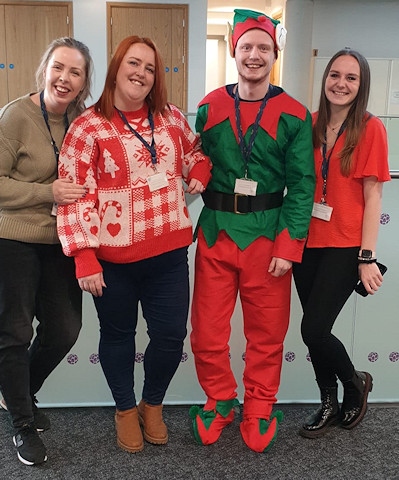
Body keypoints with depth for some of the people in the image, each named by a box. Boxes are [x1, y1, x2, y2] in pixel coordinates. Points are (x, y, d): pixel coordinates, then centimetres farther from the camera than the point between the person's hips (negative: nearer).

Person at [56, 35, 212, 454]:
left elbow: (194, 152, 24)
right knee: (118, 335, 14)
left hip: (168, 254, 3)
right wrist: (85, 258, -16)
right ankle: (125, 409, 39)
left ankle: (152, 404, 37)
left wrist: (199, 174, 2)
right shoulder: (88, 128, -8)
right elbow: (75, 196, -11)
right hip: (113, 258, -3)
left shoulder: (171, 118, 5)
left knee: (170, 334, 8)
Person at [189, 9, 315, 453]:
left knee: (266, 333, 10)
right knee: (207, 330, 7)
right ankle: (219, 400, 31)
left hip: (268, 235, -1)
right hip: (216, 232, 2)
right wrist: (199, 214, 0)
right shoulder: (209, 108, 5)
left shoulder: (294, 116, -1)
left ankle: (259, 411, 30)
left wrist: (289, 246, -11)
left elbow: (301, 183, -4)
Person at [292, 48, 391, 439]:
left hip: (344, 247, -4)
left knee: (313, 330, -8)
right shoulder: (310, 124, 7)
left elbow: (372, 196, -7)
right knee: (315, 330, 10)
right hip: (307, 242, 4)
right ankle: (329, 404, 33)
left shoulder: (370, 129, -5)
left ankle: (356, 383, 24)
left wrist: (367, 257, -10)